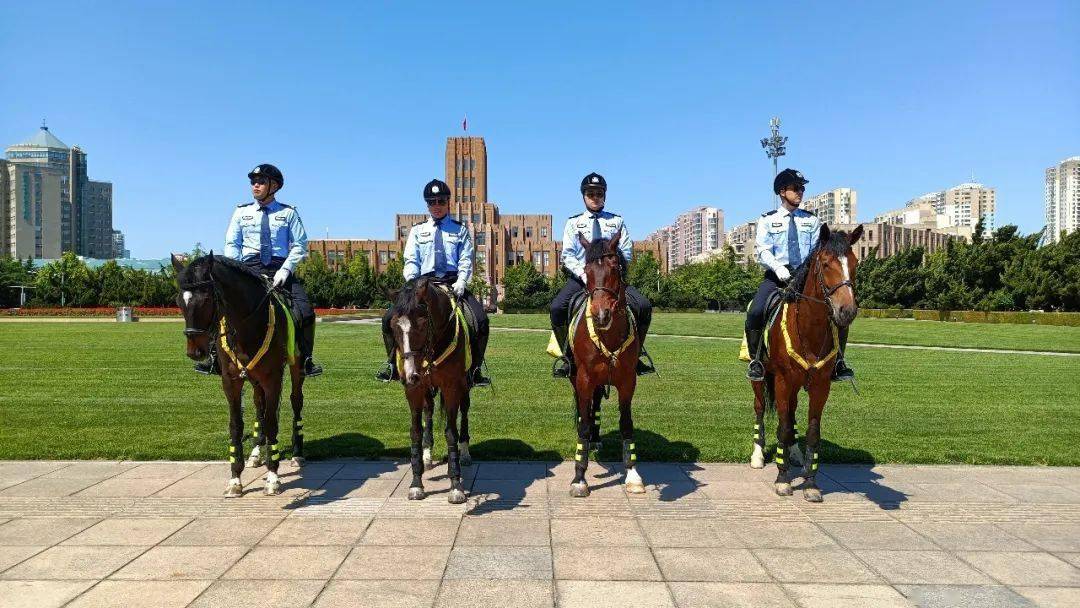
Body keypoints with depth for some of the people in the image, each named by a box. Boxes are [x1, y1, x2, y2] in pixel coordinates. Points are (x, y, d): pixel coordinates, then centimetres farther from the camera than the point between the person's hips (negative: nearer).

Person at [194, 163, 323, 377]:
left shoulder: (288, 213, 8)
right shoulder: (242, 211, 14)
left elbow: (300, 246, 2)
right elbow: (231, 244, 11)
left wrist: (285, 270, -12)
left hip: (279, 269, -2)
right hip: (248, 268, 2)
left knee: (305, 311, -20)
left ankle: (305, 361, -7)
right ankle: (214, 359, -4)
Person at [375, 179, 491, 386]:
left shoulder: (460, 230, 14)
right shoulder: (417, 231, 17)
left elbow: (466, 260, 4)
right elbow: (411, 261, 8)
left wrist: (461, 281, -15)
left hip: (453, 282, -1)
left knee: (481, 320, -24)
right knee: (389, 318, -15)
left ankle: (475, 370, -10)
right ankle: (393, 365, 3)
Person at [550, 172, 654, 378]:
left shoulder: (617, 221, 17)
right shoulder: (573, 223, 14)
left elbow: (626, 252, 8)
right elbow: (568, 255, 3)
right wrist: (583, 273, -14)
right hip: (580, 276, -1)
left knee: (644, 306, -21)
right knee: (557, 308, -28)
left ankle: (637, 350, 0)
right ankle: (566, 354, -9)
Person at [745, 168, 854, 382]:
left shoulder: (811, 220, 16)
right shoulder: (767, 220, 9)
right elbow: (761, 250, -4)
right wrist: (778, 267, -22)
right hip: (777, 276, -2)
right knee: (755, 313, -29)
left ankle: (838, 362, 0)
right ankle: (755, 361, -10)